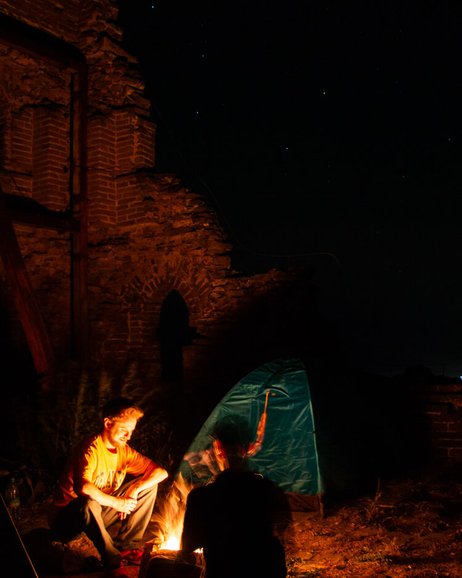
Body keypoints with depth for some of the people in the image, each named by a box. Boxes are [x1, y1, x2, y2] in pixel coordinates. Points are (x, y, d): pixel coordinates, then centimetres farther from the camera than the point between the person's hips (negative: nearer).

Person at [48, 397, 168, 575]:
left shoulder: (124, 450, -2)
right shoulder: (91, 449, -24)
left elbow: (161, 472, -2)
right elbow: (82, 487, -42)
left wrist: (134, 490, -19)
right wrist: (117, 503, -28)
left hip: (101, 513, 7)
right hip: (66, 519, -7)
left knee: (148, 484, -2)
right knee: (88, 503, -42)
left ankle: (127, 545, -2)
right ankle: (113, 562, -23)